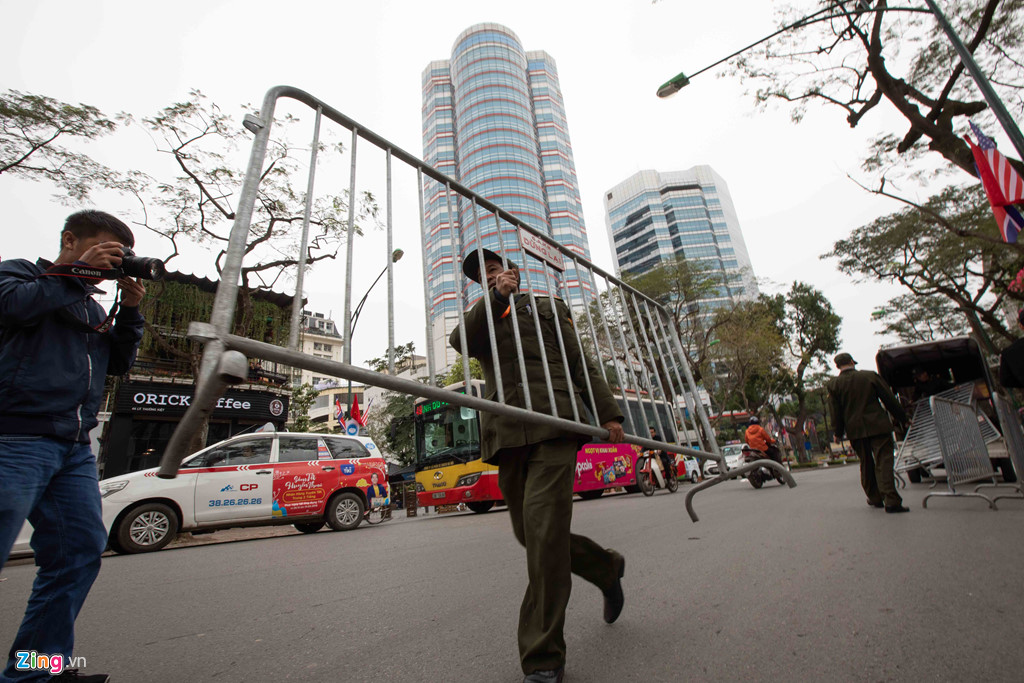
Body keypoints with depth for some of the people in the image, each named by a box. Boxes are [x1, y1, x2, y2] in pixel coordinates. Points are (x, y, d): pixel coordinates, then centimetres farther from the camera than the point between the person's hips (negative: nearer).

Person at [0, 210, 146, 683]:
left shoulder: (92, 306, 22)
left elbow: (119, 363, 17)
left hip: (75, 450, 7)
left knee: (80, 553, 5)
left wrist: (130, 310, 6)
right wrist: (79, 270, -9)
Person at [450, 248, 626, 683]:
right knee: (529, 534, 9)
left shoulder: (547, 306, 20)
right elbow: (461, 342, 1)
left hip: (553, 424, -4)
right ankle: (606, 568, 35)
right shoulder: (480, 319, 26)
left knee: (543, 527, -15)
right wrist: (496, 297, -7)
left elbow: (581, 363, 13)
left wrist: (608, 412, 3)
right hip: (506, 434, 4)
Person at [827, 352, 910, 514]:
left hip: (855, 430, 2)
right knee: (883, 462, -4)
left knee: (866, 464, 15)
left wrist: (838, 433, 11)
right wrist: (903, 419, 15)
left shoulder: (833, 384, 0)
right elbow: (889, 399, 5)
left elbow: (836, 412, 2)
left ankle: (875, 498, 24)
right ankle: (891, 501, -11)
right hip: (878, 426, -1)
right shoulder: (870, 376, 1)